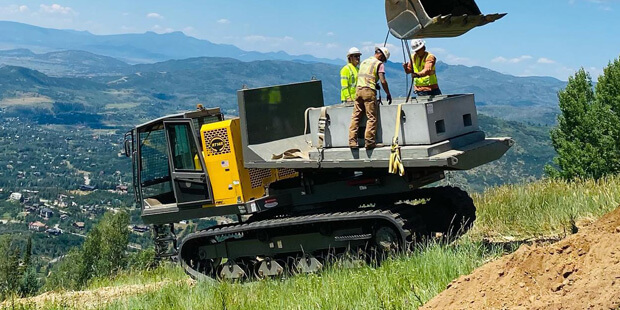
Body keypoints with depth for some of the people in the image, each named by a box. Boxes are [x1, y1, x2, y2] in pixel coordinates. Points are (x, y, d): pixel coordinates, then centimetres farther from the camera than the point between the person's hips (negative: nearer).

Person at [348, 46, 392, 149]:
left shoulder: (364, 62, 23)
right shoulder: (379, 64, 2)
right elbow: (383, 81, -8)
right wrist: (388, 94, 2)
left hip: (358, 89, 6)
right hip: (369, 91, -6)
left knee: (355, 117, 5)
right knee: (371, 118, -3)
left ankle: (352, 141, 0)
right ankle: (369, 142, -8)